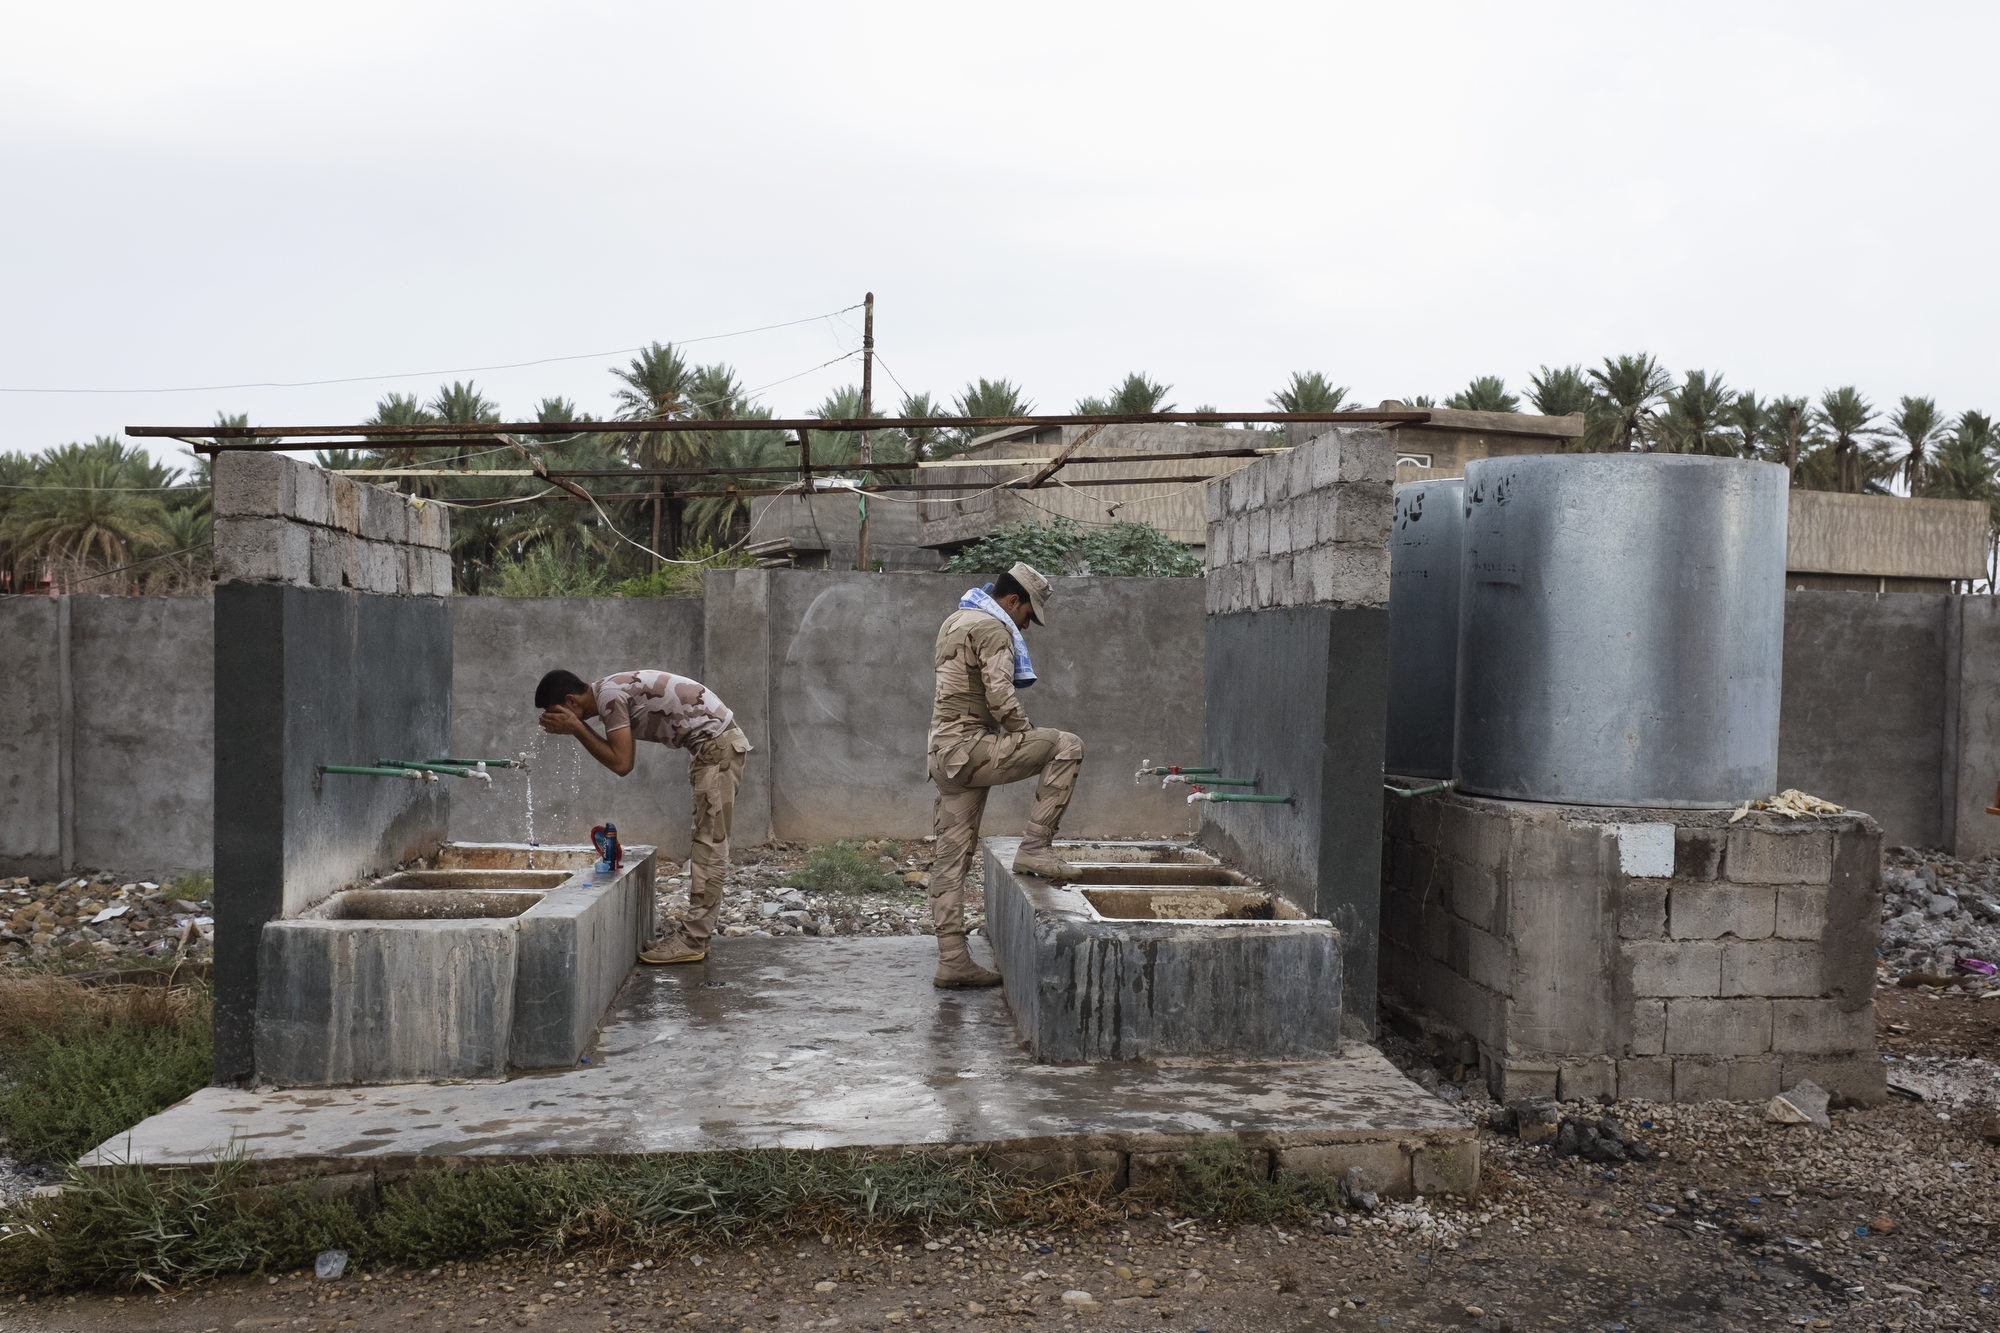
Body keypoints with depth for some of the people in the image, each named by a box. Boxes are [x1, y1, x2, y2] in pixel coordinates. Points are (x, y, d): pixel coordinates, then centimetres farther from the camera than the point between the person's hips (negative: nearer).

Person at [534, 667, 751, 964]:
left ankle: (692, 941, -7)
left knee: (710, 844, -8)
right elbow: (623, 757, 16)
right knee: (706, 842, 11)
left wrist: (576, 728, -10)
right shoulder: (614, 692, 15)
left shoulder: (610, 695, -14)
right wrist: (577, 728, 7)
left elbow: (621, 764, -17)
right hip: (711, 744, 11)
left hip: (717, 744, -11)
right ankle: (695, 934, 16)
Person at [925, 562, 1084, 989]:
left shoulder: (955, 622, 24)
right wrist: (1031, 736, -4)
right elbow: (1000, 697, -19)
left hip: (947, 753, 10)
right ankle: (1035, 847, -11)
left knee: (953, 856, 7)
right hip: (971, 746, -10)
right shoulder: (993, 628, -9)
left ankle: (952, 961, 8)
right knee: (1066, 747, -11)